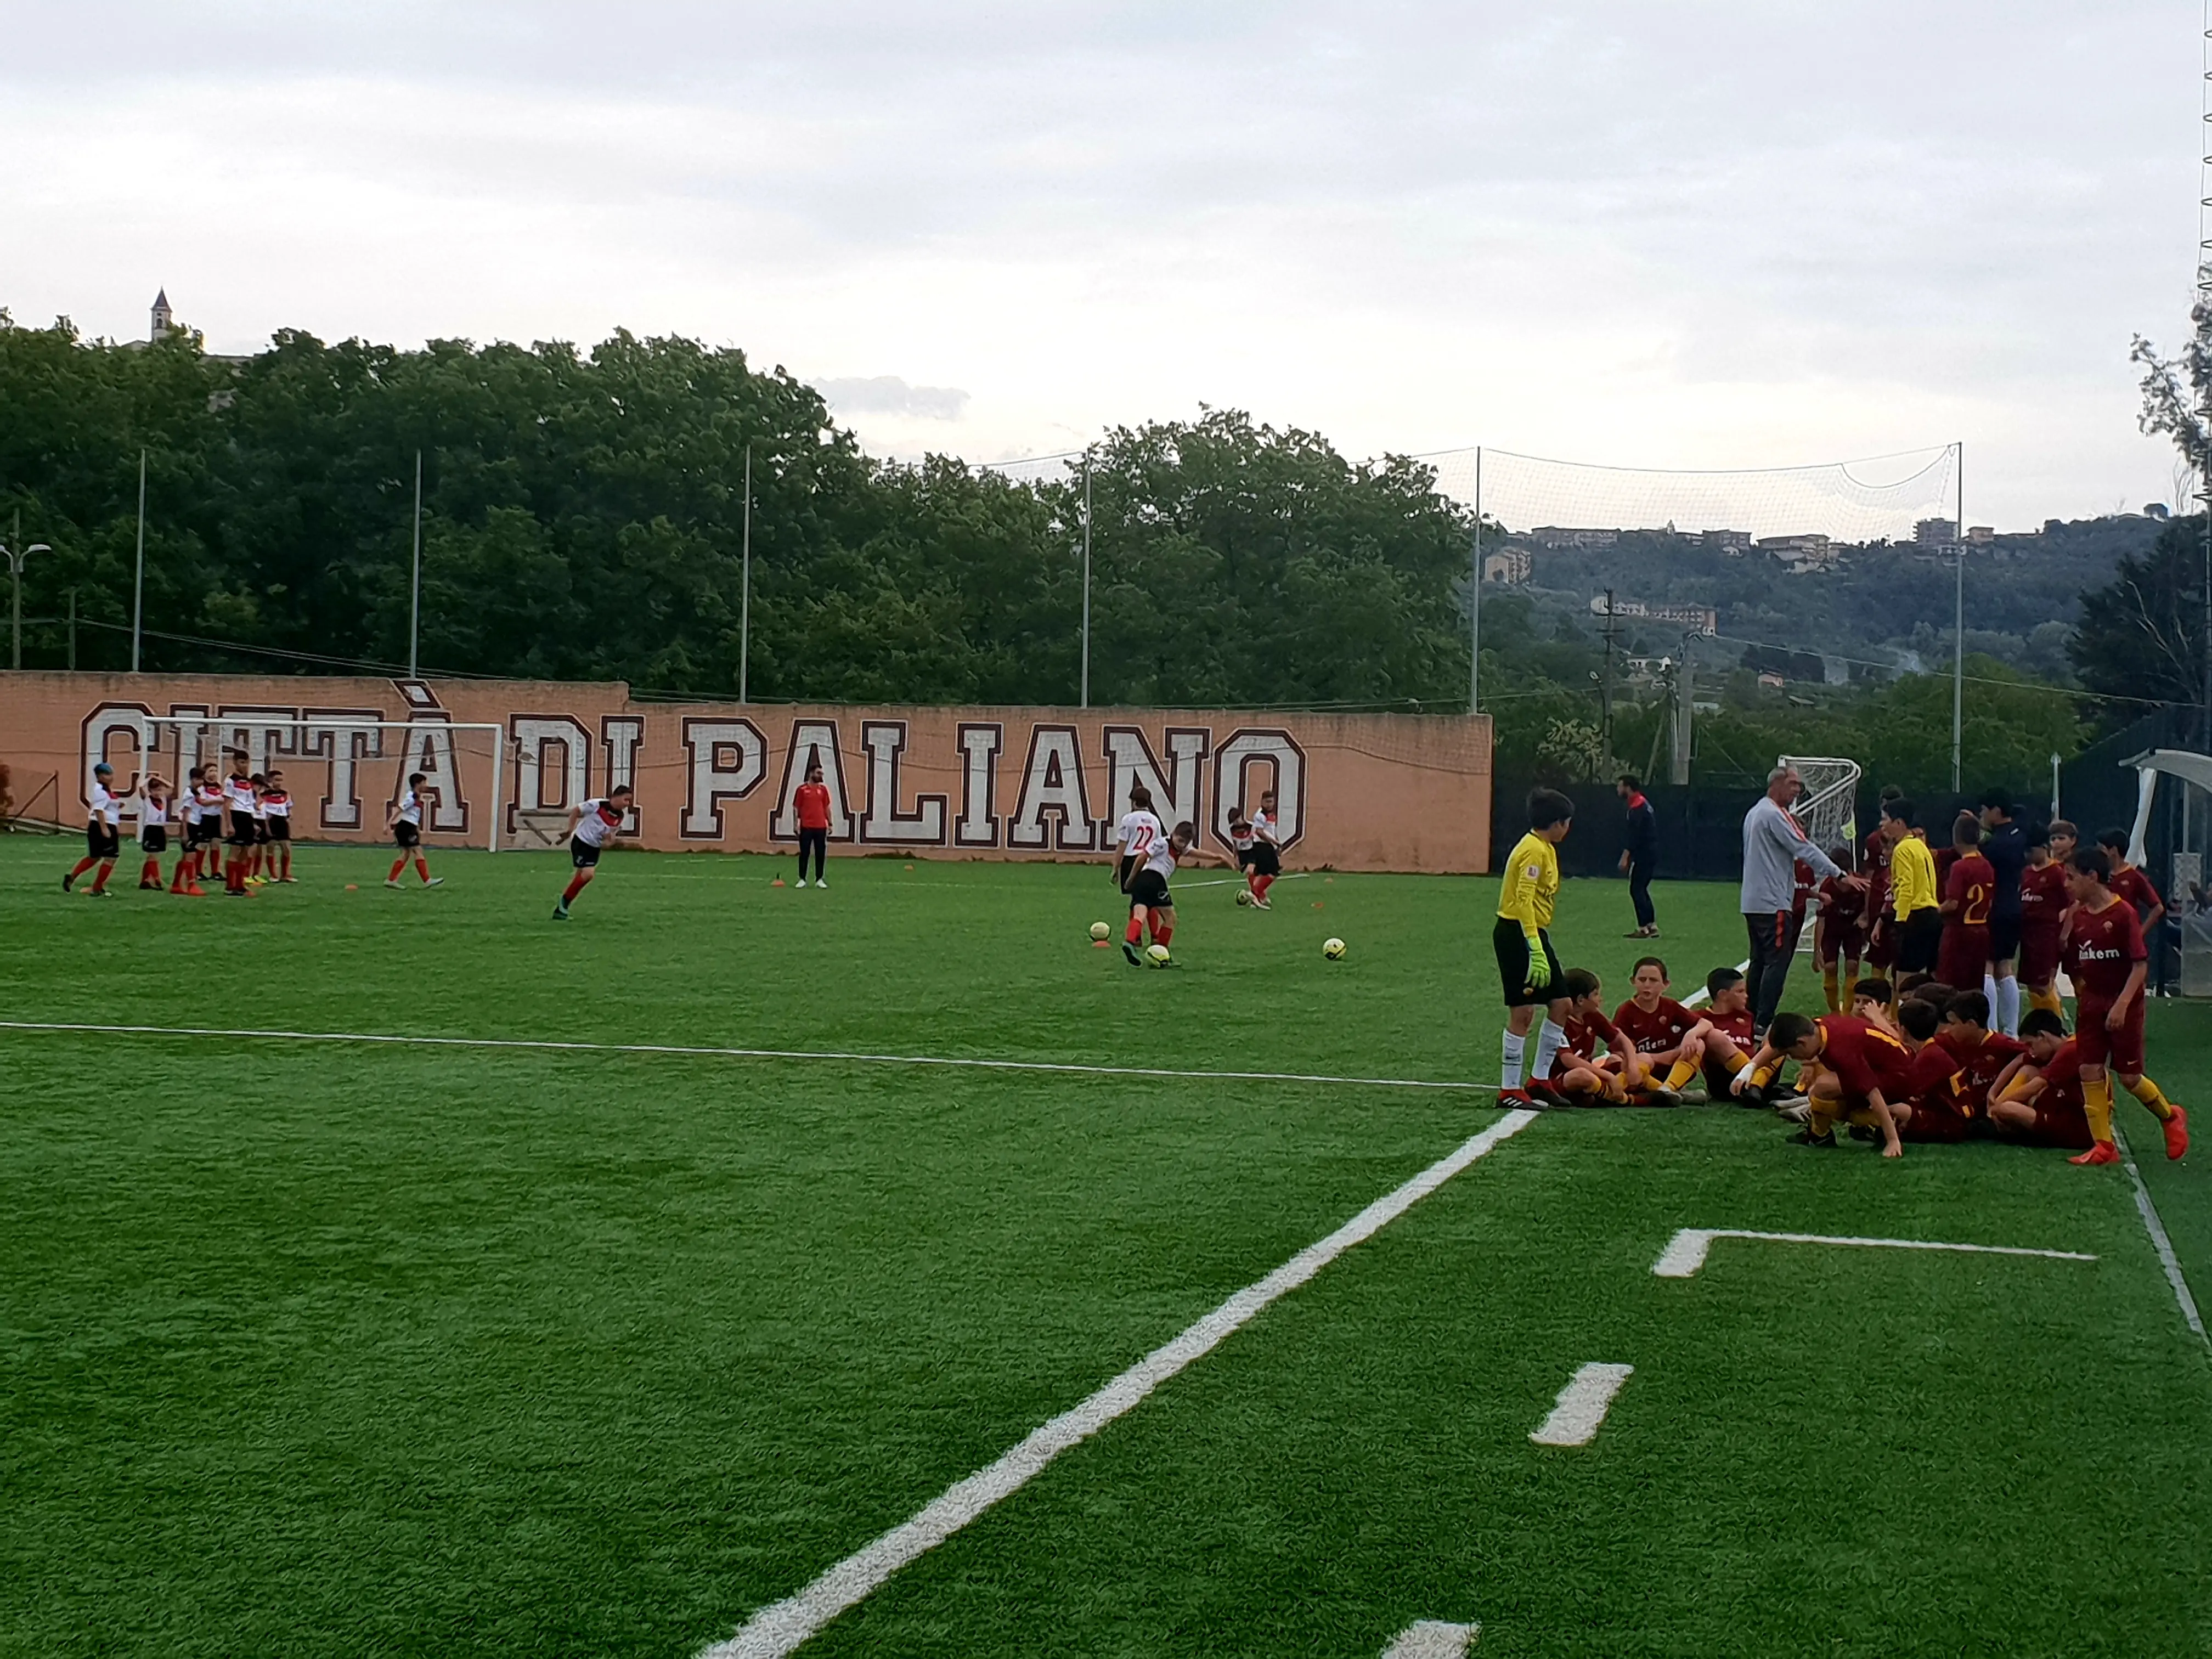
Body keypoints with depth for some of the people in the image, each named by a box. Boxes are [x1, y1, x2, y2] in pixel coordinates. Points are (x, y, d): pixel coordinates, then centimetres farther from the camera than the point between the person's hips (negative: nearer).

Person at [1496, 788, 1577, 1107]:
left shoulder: (1545, 849, 14)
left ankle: (1539, 1079, 19)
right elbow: (1524, 901, -25)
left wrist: (1544, 949, 21)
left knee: (1560, 1003, 10)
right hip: (1517, 934, -10)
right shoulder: (1534, 850, -17)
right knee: (1523, 1012, -8)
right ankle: (1510, 1091, -1)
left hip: (1535, 933, 10)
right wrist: (1536, 951, -29)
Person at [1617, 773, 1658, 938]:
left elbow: (1634, 835, -23)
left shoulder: (1637, 807, -16)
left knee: (1636, 889, -8)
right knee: (1641, 889, 15)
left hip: (1644, 854, -10)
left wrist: (1625, 857, -25)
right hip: (1650, 853, 10)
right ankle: (1652, 926, 15)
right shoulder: (1643, 803, 16)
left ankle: (1643, 928, -10)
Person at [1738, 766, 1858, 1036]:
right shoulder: (1775, 814, -13)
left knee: (1760, 961, 14)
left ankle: (1751, 1019, 17)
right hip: (1772, 902, -10)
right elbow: (1805, 849, -19)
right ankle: (1764, 1023, -15)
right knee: (1777, 961, -10)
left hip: (1752, 902, 10)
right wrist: (1841, 874, -19)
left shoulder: (1755, 812, 18)